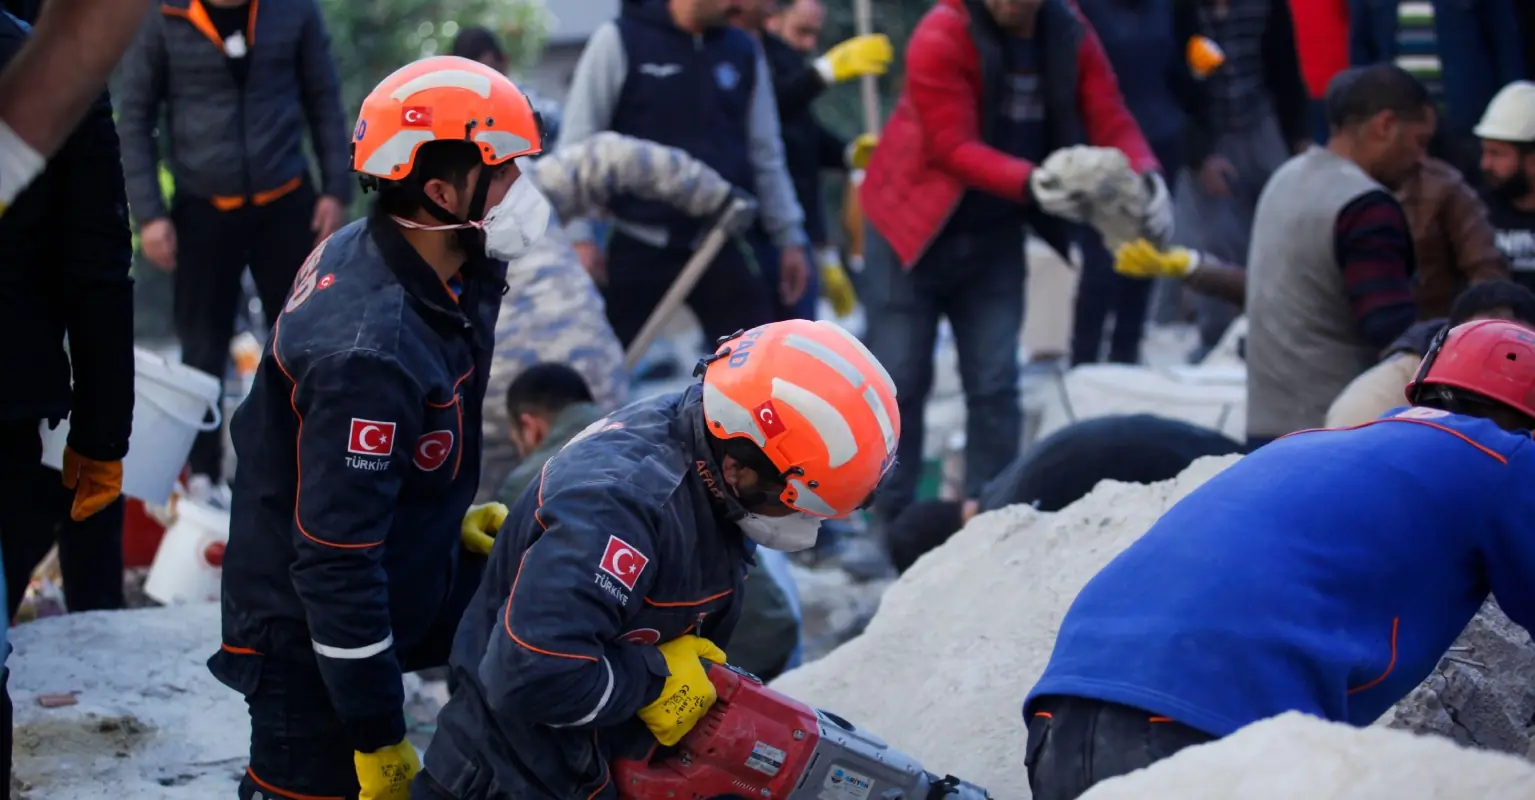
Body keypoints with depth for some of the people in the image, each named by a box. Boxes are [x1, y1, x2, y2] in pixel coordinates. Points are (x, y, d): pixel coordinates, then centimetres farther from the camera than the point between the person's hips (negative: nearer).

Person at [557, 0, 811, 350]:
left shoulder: (745, 52, 6)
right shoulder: (618, 42, -5)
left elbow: (766, 155, 13)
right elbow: (578, 144, -5)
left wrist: (789, 237, 11)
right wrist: (580, 236, -10)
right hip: (638, 247, -3)